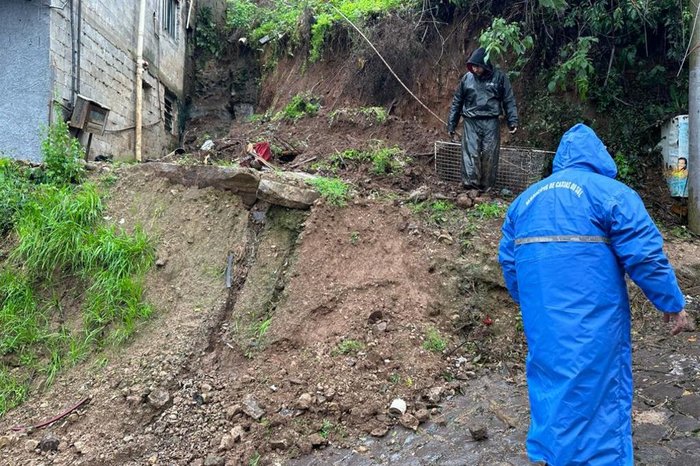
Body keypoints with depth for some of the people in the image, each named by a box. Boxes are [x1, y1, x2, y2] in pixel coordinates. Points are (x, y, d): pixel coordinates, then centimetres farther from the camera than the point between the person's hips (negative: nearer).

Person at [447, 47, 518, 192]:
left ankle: (486, 188, 9)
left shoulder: (499, 77, 0)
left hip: (491, 123, -1)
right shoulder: (467, 78, 5)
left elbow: (509, 101, 5)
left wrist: (513, 121, -4)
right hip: (471, 122, 1)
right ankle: (471, 185, -10)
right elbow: (456, 102, 11)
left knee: (489, 155, 0)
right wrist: (451, 125, 10)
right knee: (471, 154, -10)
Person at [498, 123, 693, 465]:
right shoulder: (612, 192, -4)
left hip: (541, 316, 6)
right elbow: (645, 256, -10)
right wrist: (673, 304, 2)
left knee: (549, 378, 18)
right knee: (598, 385, 5)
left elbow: (508, 260, 15)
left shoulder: (525, 198, 13)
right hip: (592, 316, -5)